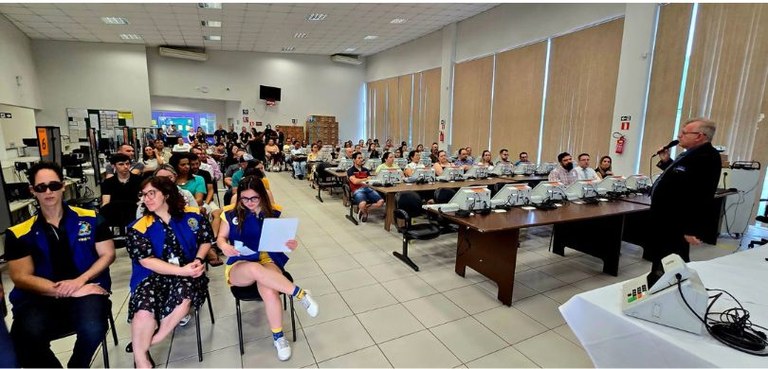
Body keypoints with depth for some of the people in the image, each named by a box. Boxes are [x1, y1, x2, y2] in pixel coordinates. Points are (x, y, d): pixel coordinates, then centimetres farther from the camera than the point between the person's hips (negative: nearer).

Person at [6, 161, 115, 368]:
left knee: (92, 328, -29)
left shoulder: (90, 219, 4)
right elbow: (21, 278, -1)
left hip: (86, 290, -1)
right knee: (27, 338, -30)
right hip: (39, 297, 1)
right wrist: (64, 290, -15)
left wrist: (80, 281, -12)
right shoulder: (19, 234, 5)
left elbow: (108, 254, 5)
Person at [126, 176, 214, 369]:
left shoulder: (191, 215, 0)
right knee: (145, 307, -29)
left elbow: (206, 240, 10)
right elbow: (147, 261, -10)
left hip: (187, 272, 0)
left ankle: (153, 339, -10)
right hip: (152, 276, 0)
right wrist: (182, 270, -22)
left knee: (185, 291, -33)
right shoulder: (139, 227, -3)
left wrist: (198, 260, -10)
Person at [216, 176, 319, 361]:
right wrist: (224, 246, -12)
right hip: (240, 265, 0)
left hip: (268, 259, 0)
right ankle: (300, 294, -27)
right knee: (255, 269, -40)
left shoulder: (273, 215, 4)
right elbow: (220, 237, 12)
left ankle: (278, 337, -11)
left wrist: (291, 244, -17)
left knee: (269, 292, -33)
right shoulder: (231, 215, 4)